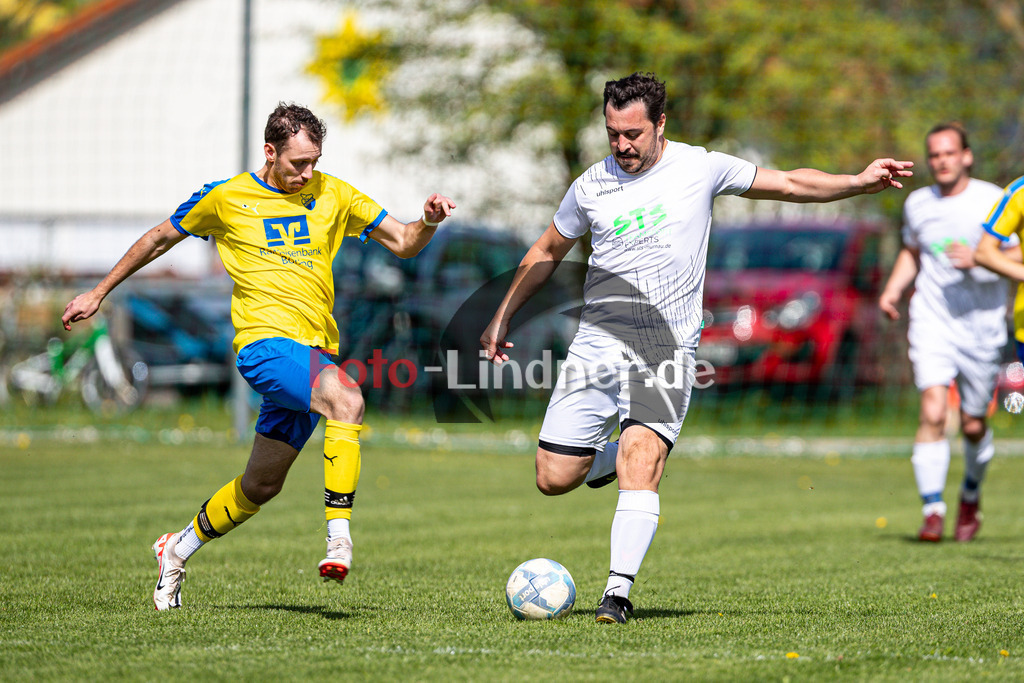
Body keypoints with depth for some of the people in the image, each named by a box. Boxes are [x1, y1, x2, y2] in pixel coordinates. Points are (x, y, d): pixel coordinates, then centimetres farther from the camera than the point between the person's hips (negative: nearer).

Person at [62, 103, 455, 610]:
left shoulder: (333, 195, 10)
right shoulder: (226, 197, 3)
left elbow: (403, 243, 12)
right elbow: (160, 239, 16)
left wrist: (428, 222, -11)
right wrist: (98, 294, 20)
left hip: (313, 352, 5)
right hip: (264, 340, -5)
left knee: (262, 484, 11)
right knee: (347, 399, -33)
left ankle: (178, 549, 33)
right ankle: (339, 533, -36)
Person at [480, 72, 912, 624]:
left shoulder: (699, 168, 1)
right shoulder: (592, 185, 6)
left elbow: (789, 184, 6)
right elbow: (546, 253, 20)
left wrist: (858, 183, -6)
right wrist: (501, 319, 21)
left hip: (668, 349, -2)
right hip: (598, 345, 2)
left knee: (641, 466, -22)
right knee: (554, 479, -2)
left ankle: (618, 592, -22)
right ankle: (607, 454, 31)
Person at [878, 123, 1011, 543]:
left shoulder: (992, 201, -5)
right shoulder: (917, 204, 7)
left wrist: (978, 260, -23)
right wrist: (894, 288, 9)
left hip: (982, 324, -1)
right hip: (932, 323, 1)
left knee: (973, 425, 7)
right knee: (932, 413, -17)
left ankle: (971, 495, 36)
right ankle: (932, 512, -16)